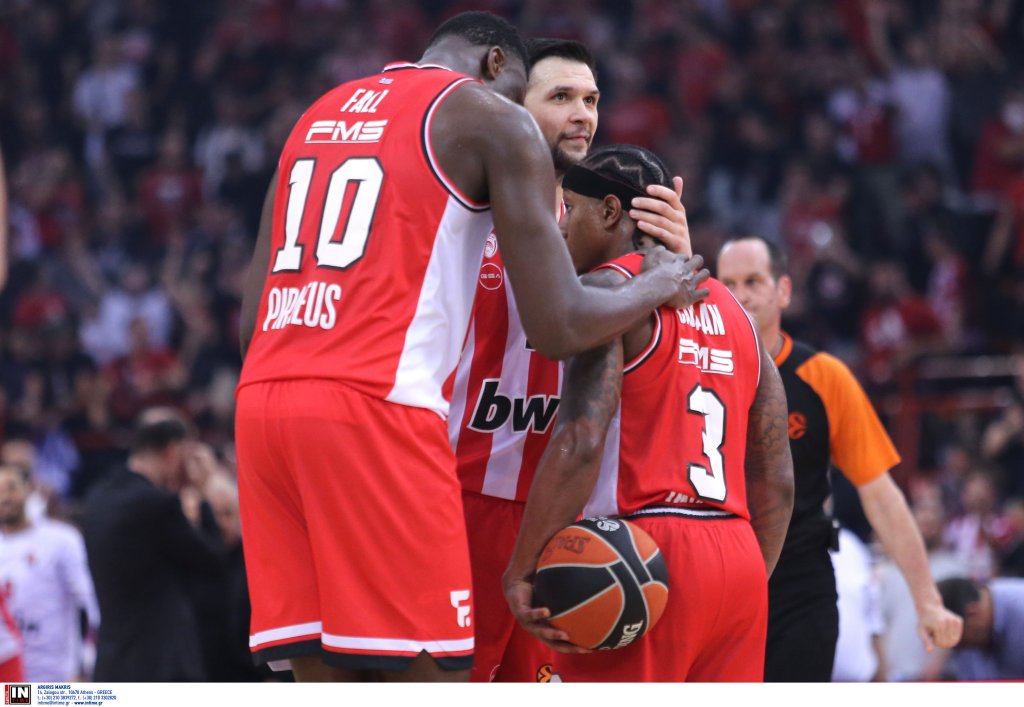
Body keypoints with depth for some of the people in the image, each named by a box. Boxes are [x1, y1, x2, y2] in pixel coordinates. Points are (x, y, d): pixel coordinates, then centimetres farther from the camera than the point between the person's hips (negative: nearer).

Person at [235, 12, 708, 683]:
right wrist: (656, 288, 17)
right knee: (429, 678, -4)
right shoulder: (495, 120, 6)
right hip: (378, 408, -6)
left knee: (328, 683, 6)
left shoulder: (319, 114, 26)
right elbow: (560, 327, -1)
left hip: (261, 400, 7)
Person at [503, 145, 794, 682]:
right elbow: (776, 479, 19)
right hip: (739, 561, 8)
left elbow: (580, 440, -18)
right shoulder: (731, 310, 21)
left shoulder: (609, 286, -4)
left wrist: (521, 571, -18)